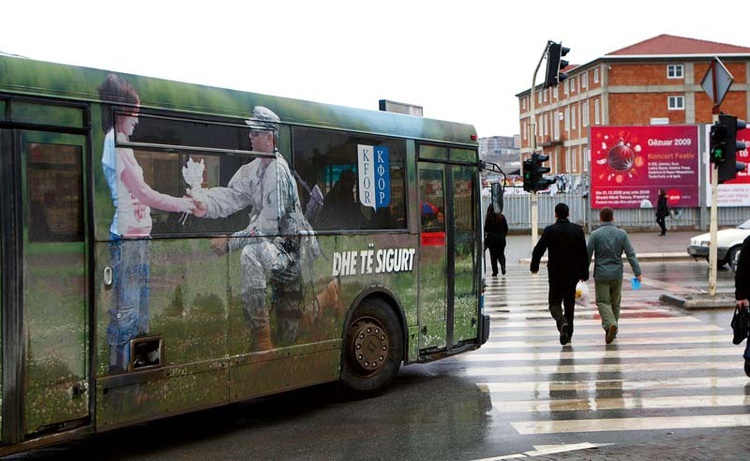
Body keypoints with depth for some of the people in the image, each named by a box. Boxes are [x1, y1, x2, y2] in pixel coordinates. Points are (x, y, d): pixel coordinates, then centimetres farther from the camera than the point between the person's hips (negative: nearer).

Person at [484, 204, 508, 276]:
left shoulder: (489, 218, -9)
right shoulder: (502, 217, 2)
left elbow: (486, 229, -9)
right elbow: (506, 229, 4)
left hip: (492, 238, -2)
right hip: (501, 238, 3)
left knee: (493, 256, 5)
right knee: (501, 254, 13)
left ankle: (495, 271, 1)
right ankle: (502, 264, -17)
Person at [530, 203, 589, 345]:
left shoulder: (550, 231, -10)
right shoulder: (578, 230, 0)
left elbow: (538, 250, -8)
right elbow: (584, 253, 2)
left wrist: (534, 266, 8)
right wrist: (584, 273, 8)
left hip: (555, 274, -3)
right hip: (573, 273, 3)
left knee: (554, 302, 6)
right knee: (569, 303, 15)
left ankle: (562, 323, -23)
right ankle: (568, 333, 18)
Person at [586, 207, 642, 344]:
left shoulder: (595, 234, -7)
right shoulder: (622, 234, 1)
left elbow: (588, 255, -7)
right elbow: (631, 254, -3)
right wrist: (637, 272, -1)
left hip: (601, 275, -3)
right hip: (617, 274, 3)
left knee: (602, 302, -1)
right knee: (615, 302, 16)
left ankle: (610, 324, -26)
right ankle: (612, 330, 23)